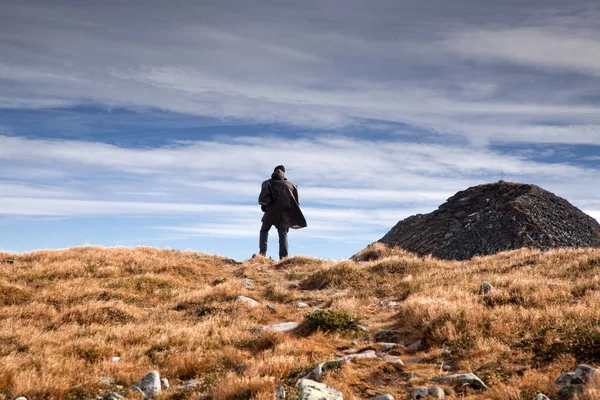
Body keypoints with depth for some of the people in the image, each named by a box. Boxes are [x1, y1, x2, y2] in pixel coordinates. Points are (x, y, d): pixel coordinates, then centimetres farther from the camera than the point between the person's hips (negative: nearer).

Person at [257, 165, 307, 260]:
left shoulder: (268, 183, 4)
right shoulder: (291, 185, 12)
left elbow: (263, 199, -7)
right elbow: (297, 201, 7)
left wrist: (264, 206, 10)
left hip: (272, 212, -2)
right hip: (285, 213, 2)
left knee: (264, 230, 16)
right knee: (283, 235, 8)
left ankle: (262, 252, 1)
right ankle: (284, 256, -5)